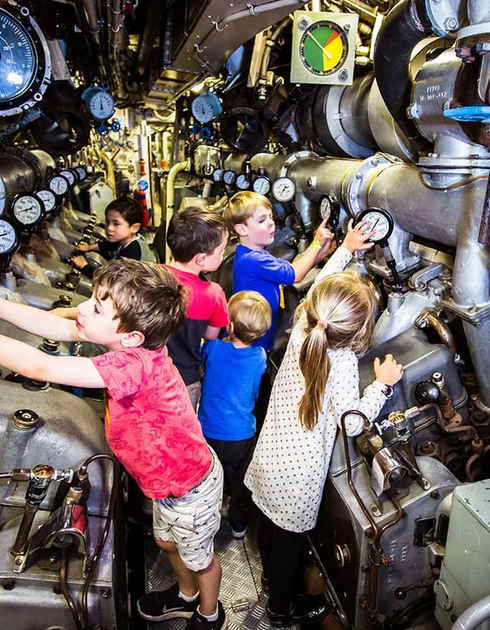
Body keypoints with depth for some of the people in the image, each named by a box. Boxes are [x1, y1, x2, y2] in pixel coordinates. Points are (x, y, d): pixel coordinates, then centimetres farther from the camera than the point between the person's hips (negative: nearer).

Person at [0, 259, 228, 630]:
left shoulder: (134, 364, -42)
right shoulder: (135, 345, -17)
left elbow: (42, 368, -41)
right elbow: (58, 328, -10)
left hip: (190, 489, -8)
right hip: (171, 477, 8)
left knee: (198, 557, 23)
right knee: (167, 542, 32)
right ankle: (188, 596, 63)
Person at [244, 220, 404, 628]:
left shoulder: (304, 324, -13)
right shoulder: (342, 362, -28)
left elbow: (322, 283, 4)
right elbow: (353, 422, -22)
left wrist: (346, 248, 15)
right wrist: (384, 384, -12)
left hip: (269, 455, 6)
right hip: (299, 470, -6)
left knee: (270, 520, 28)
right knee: (291, 536, 18)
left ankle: (271, 573, 57)